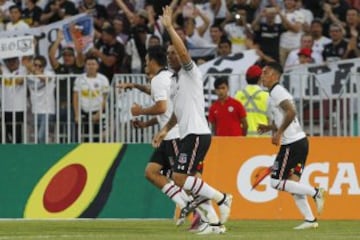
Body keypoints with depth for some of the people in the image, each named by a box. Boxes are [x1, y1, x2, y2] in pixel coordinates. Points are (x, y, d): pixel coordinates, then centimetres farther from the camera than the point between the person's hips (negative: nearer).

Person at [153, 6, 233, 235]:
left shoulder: (190, 72, -5)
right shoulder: (178, 78, 20)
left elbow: (183, 52, -25)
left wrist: (169, 27, -23)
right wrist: (165, 130, 20)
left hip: (197, 134, -10)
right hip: (189, 135, 10)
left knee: (180, 177, -16)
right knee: (191, 181, 5)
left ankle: (222, 198, -8)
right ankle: (214, 222, 5)